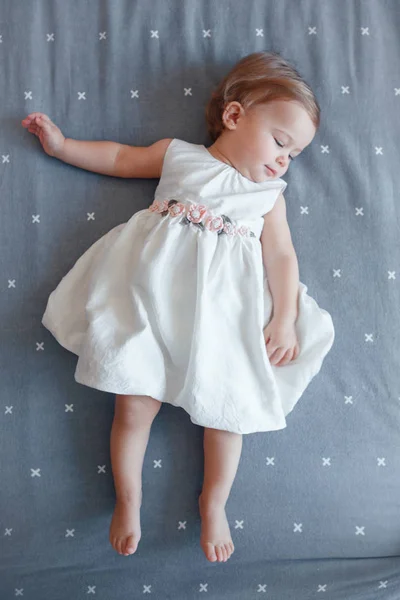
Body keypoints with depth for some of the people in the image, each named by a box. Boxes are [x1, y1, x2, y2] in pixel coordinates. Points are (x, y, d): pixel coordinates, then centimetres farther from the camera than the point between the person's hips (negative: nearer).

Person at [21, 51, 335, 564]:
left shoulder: (269, 195, 14)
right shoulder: (177, 155, 13)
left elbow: (282, 256, 8)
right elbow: (120, 159, 22)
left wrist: (285, 321, -2)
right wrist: (61, 144, 21)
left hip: (222, 314, 2)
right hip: (152, 299, -1)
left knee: (226, 407, 4)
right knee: (135, 404, 0)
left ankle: (213, 503, 28)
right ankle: (128, 498, 24)